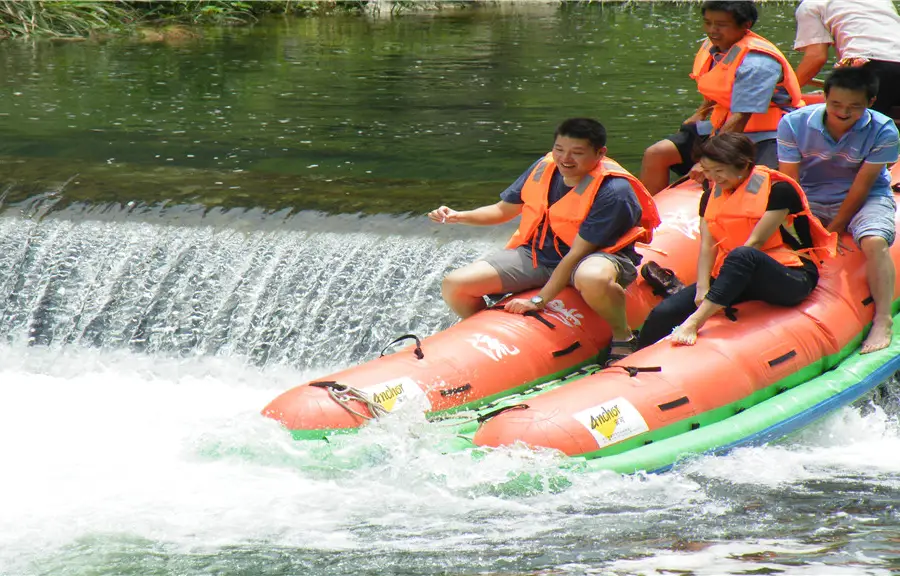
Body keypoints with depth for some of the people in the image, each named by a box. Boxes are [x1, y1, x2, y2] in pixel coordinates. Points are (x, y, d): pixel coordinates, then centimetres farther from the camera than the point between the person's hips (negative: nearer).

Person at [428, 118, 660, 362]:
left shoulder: (613, 192, -24)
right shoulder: (544, 168, -5)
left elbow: (577, 253, -24)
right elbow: (503, 210, 9)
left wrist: (538, 301, -26)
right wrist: (460, 217, -9)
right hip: (538, 254, 6)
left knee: (592, 278, -47)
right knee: (455, 285, -11)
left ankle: (623, 338, -16)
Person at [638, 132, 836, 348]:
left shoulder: (778, 190, -9)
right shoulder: (711, 197, 11)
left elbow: (754, 243, -16)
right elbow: (707, 246, 1)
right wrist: (703, 288, -19)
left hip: (791, 278, -6)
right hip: (735, 278, 6)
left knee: (742, 256, -40)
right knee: (664, 312, -14)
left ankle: (692, 323, -46)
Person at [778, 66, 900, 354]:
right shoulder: (794, 124, -15)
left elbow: (861, 186, -16)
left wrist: (832, 230, -17)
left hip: (866, 199, -2)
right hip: (810, 198, 2)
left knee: (874, 242, -33)